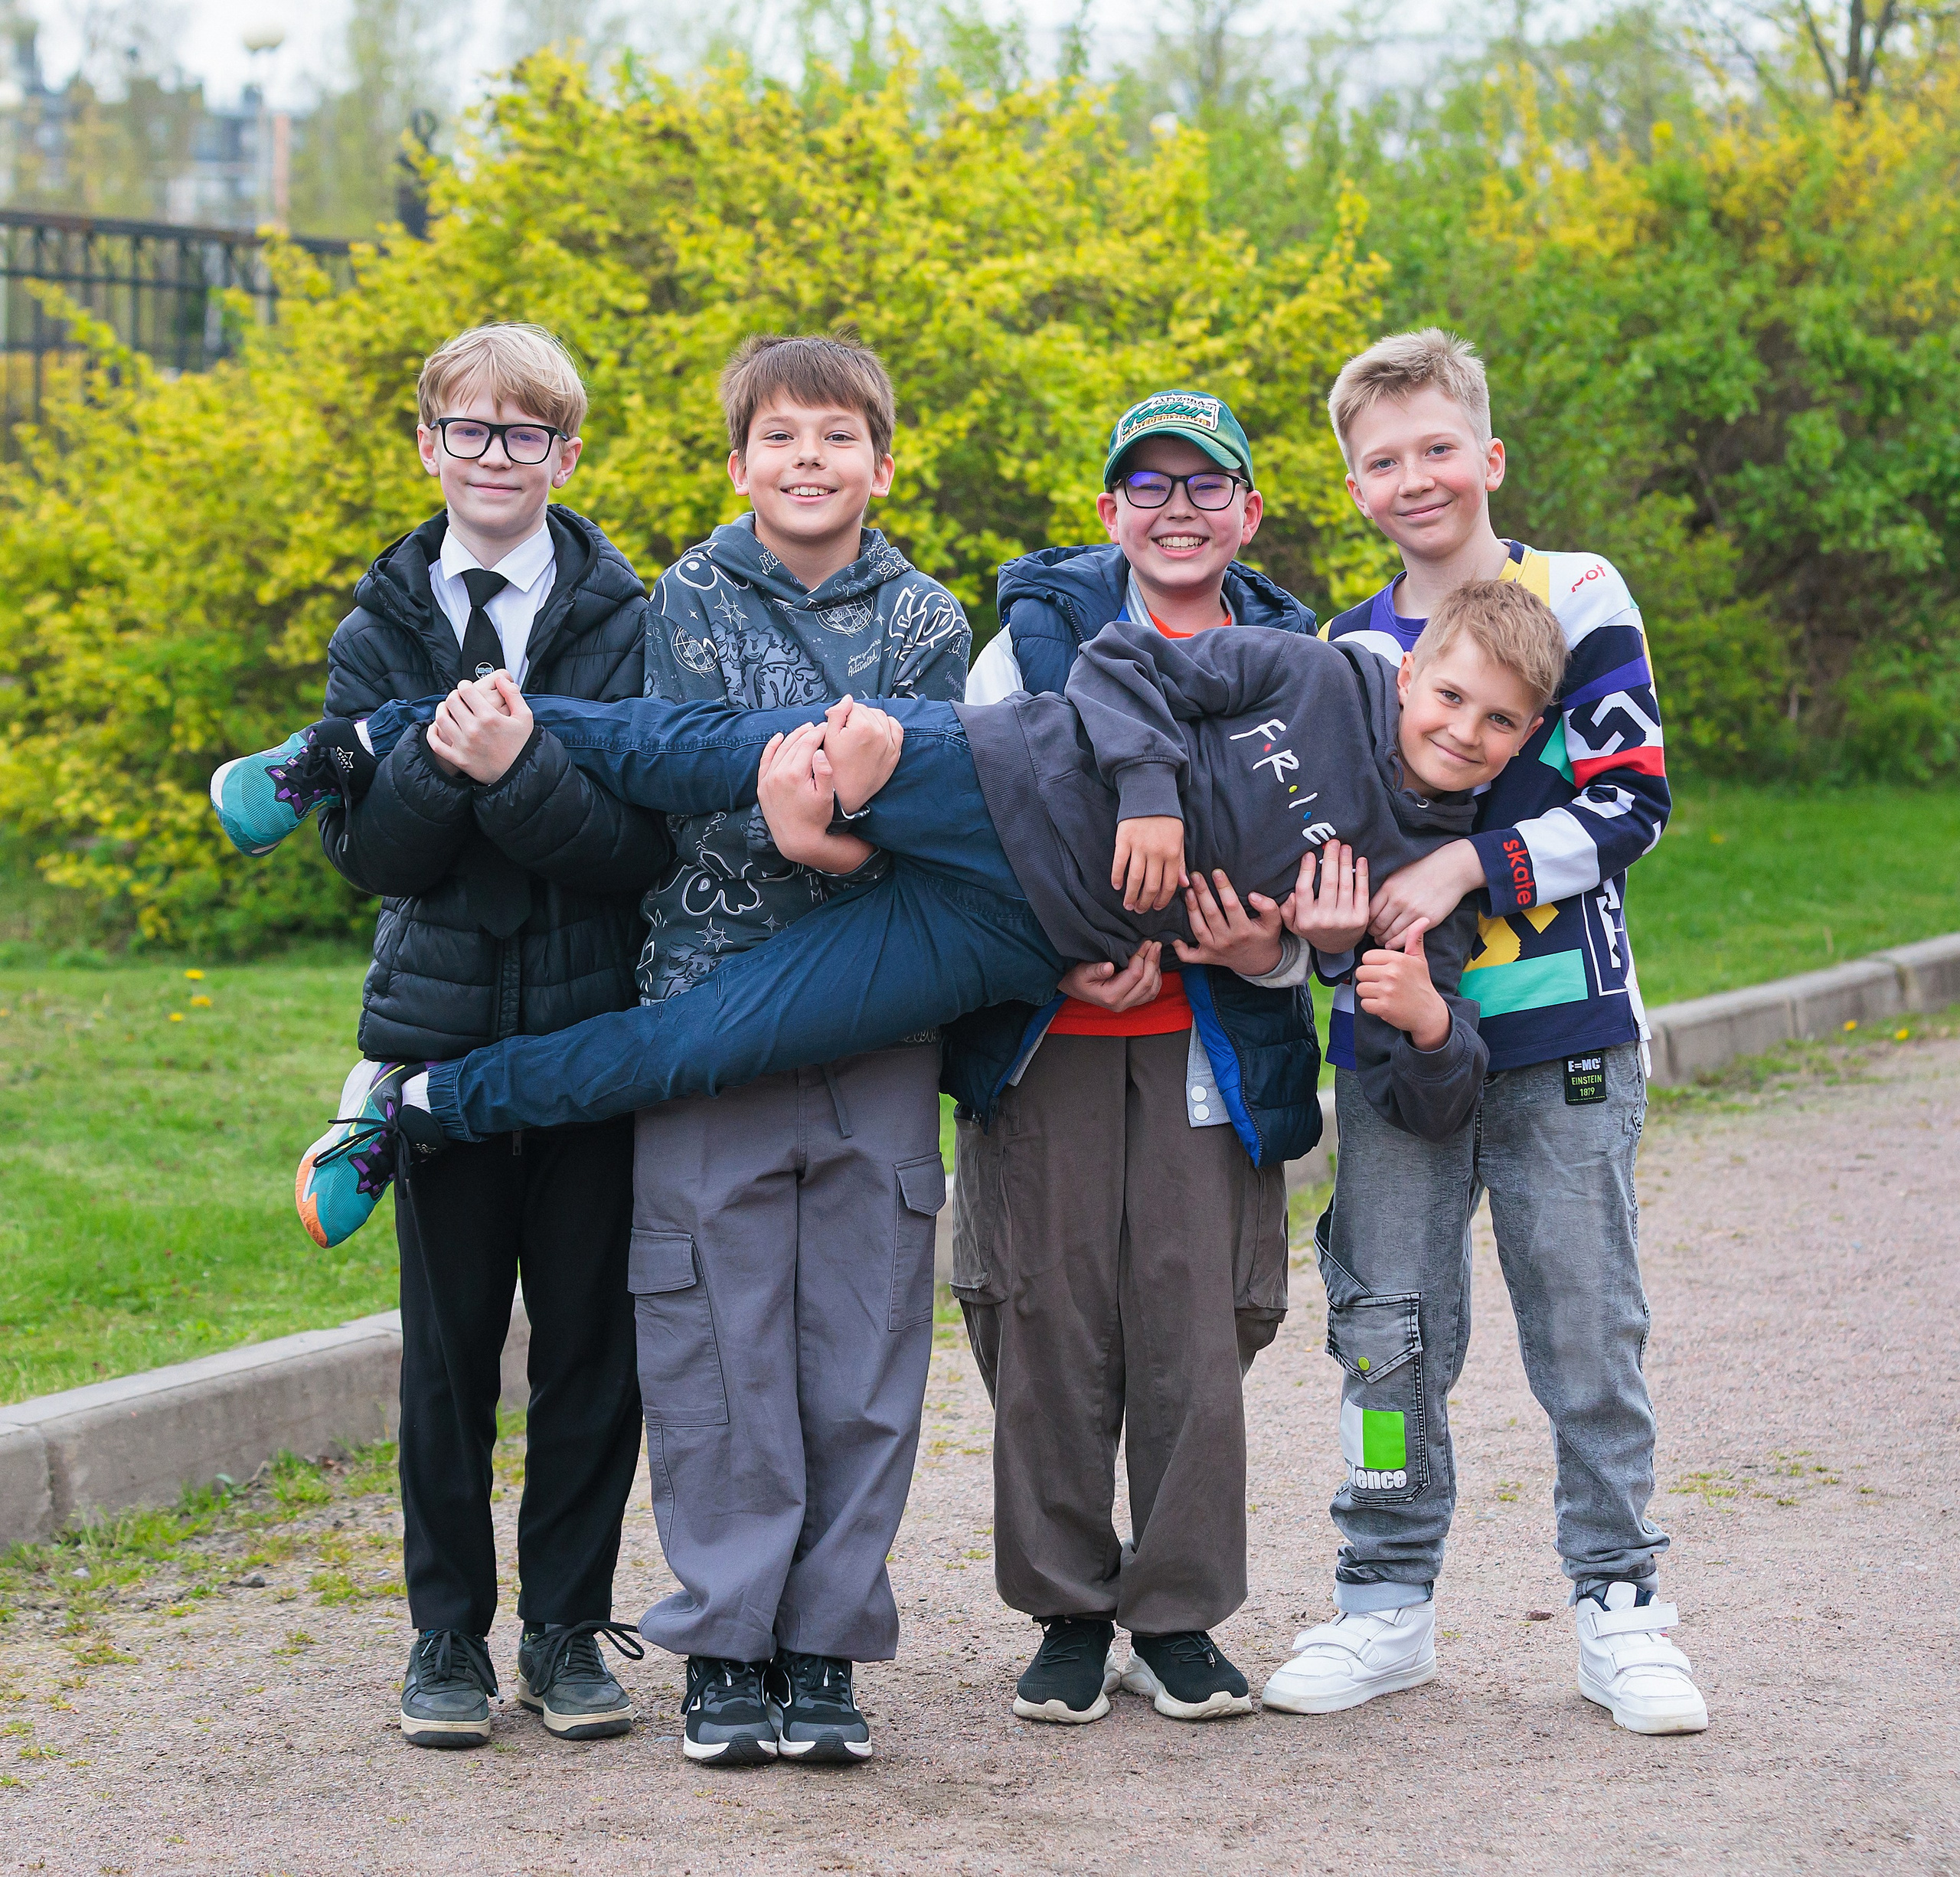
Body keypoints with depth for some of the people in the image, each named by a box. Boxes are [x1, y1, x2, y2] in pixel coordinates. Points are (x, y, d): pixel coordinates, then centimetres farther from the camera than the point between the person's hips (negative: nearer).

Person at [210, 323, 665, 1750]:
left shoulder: (627, 623, 1)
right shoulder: (385, 630, 6)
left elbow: (643, 842, -9)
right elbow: (370, 847, -3)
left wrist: (517, 768, -24)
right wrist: (440, 762, -21)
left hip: (597, 1027, -1)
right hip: (444, 1026, 1)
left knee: (591, 1340, 4)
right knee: (449, 1343, 5)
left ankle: (568, 1626, 16)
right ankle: (450, 1633, 16)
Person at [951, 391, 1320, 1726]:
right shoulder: (1037, 632, 3)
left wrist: (1263, 944, -12)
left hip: (1208, 1046, 1)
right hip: (1045, 1035, -1)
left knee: (1197, 1336, -1)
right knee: (1049, 1329, 1)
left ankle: (1180, 1618, 15)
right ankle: (1069, 1617, 15)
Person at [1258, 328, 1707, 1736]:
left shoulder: (1577, 598, -1)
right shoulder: (1343, 650, 12)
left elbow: (1633, 798, -7)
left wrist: (1468, 867, -16)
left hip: (1559, 1033, -3)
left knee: (1587, 1323, 0)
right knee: (1387, 1324, 5)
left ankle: (1619, 1603, 10)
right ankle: (1389, 1603, 16)